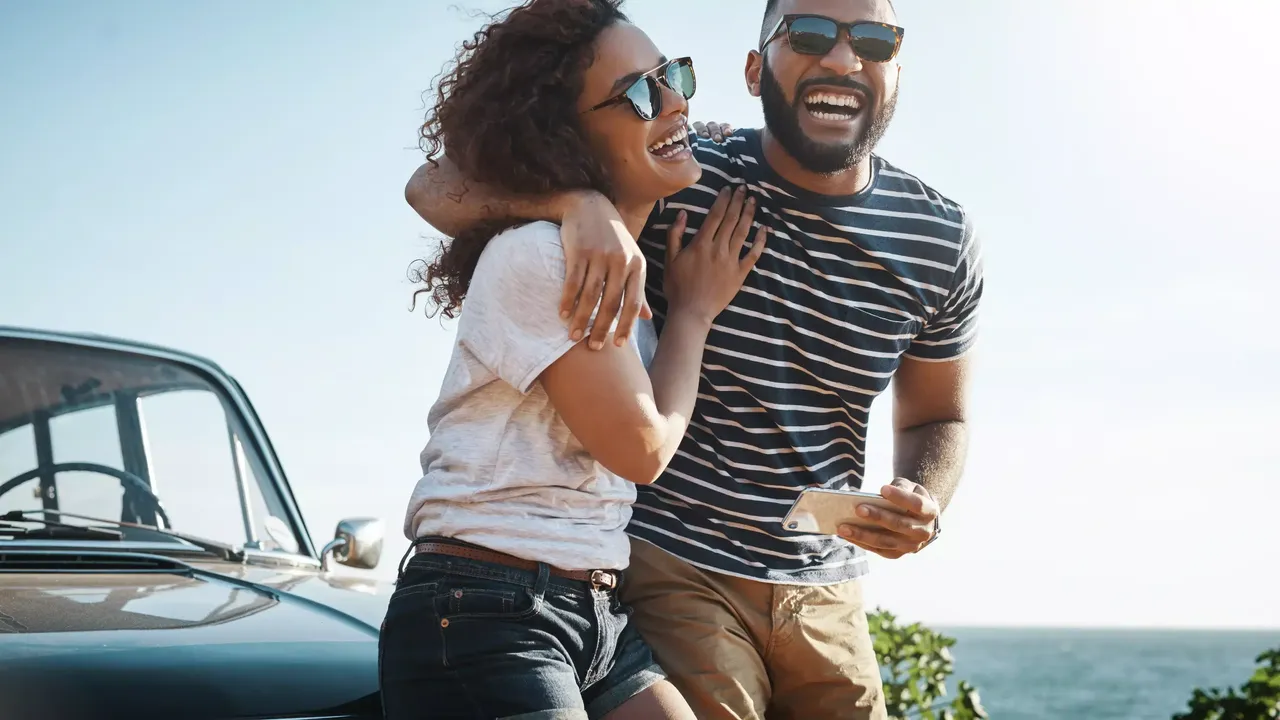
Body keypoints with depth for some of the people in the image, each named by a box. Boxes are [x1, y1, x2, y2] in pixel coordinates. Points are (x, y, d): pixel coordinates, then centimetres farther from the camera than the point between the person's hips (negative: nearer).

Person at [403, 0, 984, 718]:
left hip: (828, 592, 4)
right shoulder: (684, 182, -12)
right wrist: (579, 200, -35)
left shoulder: (945, 238, -1)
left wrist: (925, 505, -10)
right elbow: (436, 189, -15)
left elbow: (936, 418, 13)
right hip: (675, 571, -4)